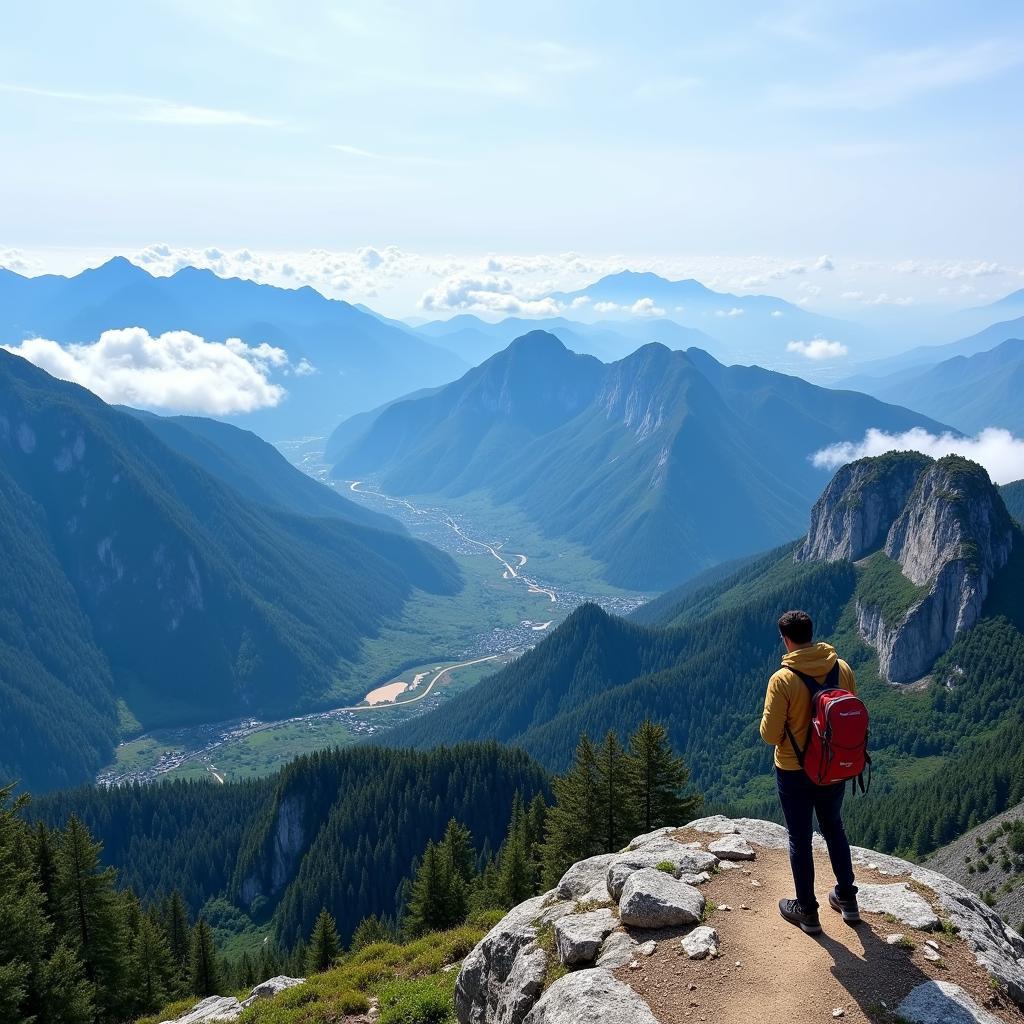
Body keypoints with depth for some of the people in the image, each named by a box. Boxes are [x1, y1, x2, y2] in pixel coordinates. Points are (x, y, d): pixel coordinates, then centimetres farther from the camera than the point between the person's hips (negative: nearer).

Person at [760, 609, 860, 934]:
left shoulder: (783, 679, -24)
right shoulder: (843, 669, -9)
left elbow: (769, 733, -19)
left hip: (794, 771, -4)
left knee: (800, 838, 12)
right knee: (833, 828, 25)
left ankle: (807, 911, 25)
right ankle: (847, 899, 35)